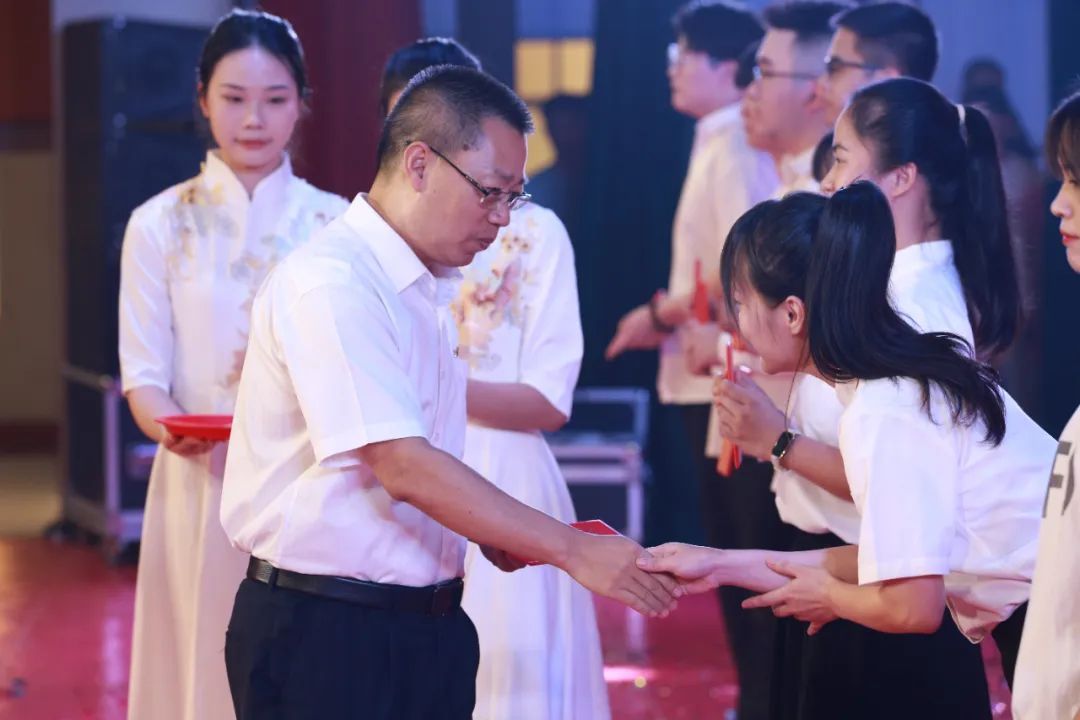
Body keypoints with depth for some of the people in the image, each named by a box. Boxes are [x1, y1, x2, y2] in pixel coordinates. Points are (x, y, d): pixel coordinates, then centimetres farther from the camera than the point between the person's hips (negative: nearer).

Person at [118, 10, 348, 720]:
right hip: (202, 488, 0)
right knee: (208, 661, 2)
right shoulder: (161, 225, 3)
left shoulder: (335, 223, 5)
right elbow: (144, 374, -1)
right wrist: (170, 426, -22)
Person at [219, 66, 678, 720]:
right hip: (323, 634, -8)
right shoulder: (329, 285, -16)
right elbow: (403, 466, -23)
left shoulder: (432, 289, 13)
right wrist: (573, 551, -21)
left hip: (426, 627, 8)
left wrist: (487, 533, 4)